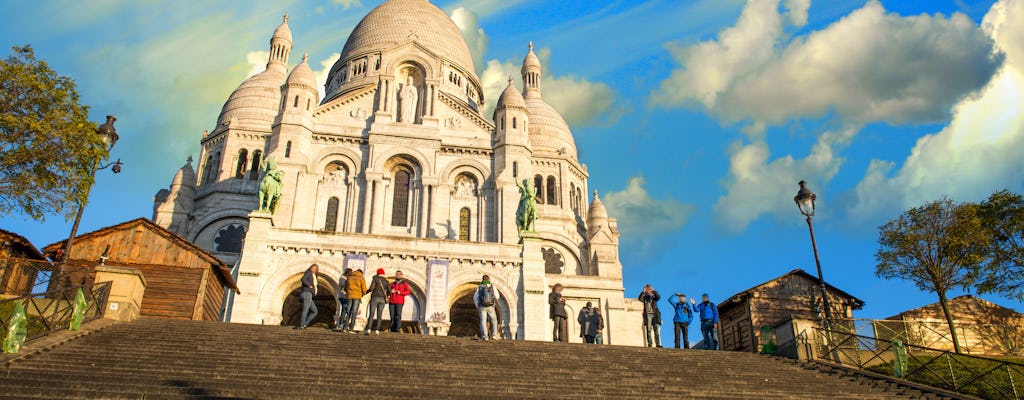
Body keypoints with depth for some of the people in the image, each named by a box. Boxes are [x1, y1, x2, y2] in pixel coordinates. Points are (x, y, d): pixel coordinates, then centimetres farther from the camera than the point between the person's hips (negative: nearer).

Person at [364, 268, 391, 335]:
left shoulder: (375, 279, 0)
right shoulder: (386, 281, 11)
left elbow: (371, 288, -13)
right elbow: (389, 291, 5)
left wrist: (367, 291, 8)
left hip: (375, 298, -3)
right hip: (382, 299, 3)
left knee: (371, 314, -6)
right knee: (379, 315, 5)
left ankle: (368, 329, -18)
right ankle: (377, 330, -5)